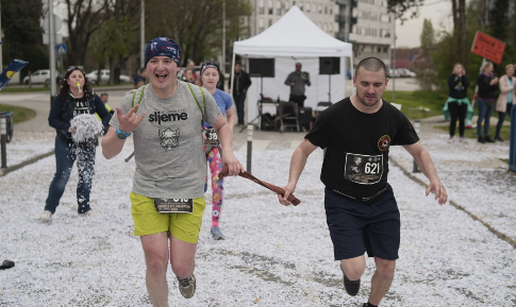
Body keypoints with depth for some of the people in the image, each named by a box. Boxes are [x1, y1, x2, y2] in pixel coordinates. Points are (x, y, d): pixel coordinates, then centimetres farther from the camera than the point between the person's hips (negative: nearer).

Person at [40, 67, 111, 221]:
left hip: (88, 144, 3)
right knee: (62, 176, -9)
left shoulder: (93, 98, 1)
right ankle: (49, 209, 2)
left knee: (86, 176, 7)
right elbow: (52, 120, -7)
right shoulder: (61, 99, -5)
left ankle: (84, 208, 23)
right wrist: (68, 128, -23)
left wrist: (101, 126, -17)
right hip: (65, 143, -3)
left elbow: (106, 116, 4)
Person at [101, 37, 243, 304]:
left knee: (181, 266, -1)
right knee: (156, 261, -9)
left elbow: (221, 125, 15)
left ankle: (186, 274, 38)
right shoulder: (132, 101, -6)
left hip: (189, 194, 0)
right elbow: (108, 152, -3)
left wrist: (227, 151, -4)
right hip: (147, 194, 0)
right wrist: (122, 132, -24)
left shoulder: (199, 97, -4)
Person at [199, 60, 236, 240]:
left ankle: (215, 225, -4)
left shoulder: (225, 97, 1)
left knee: (218, 181, -11)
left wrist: (229, 131, 1)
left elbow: (231, 116, 17)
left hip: (218, 143, 1)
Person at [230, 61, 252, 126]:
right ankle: (239, 121, 12)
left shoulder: (244, 74, -2)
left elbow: (249, 82, 6)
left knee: (241, 107, -14)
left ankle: (241, 121, -15)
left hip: (242, 92, -4)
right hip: (235, 93, 4)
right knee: (237, 107, 6)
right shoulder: (233, 74, 6)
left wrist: (245, 88, -6)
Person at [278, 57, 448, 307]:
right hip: (342, 202, -4)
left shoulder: (394, 117, -5)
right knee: (355, 270, -17)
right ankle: (349, 272, 22)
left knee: (387, 268, 8)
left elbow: (419, 151, 8)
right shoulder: (334, 116, -16)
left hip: (381, 200, 4)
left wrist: (434, 178, -12)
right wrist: (292, 181, -23)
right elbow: (304, 149, -6)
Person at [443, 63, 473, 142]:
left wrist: (463, 76, -14)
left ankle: (462, 135, 9)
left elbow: (467, 85, -10)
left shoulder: (465, 77, 7)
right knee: (453, 118, -5)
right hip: (453, 100, -2)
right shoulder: (451, 76, 3)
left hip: (463, 100, 2)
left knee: (462, 119, 1)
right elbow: (451, 85, -14)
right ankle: (451, 135, 1)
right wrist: (458, 78, -18)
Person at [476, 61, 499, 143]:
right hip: (483, 100, -6)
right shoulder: (481, 77, -8)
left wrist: (495, 84, -10)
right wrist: (490, 84, -19)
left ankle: (486, 136, 15)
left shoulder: (492, 76, 9)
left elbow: (495, 89, 9)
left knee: (487, 119, 10)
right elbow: (482, 89, -16)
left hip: (491, 101, 6)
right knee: (481, 118, -1)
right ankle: (480, 136, 3)